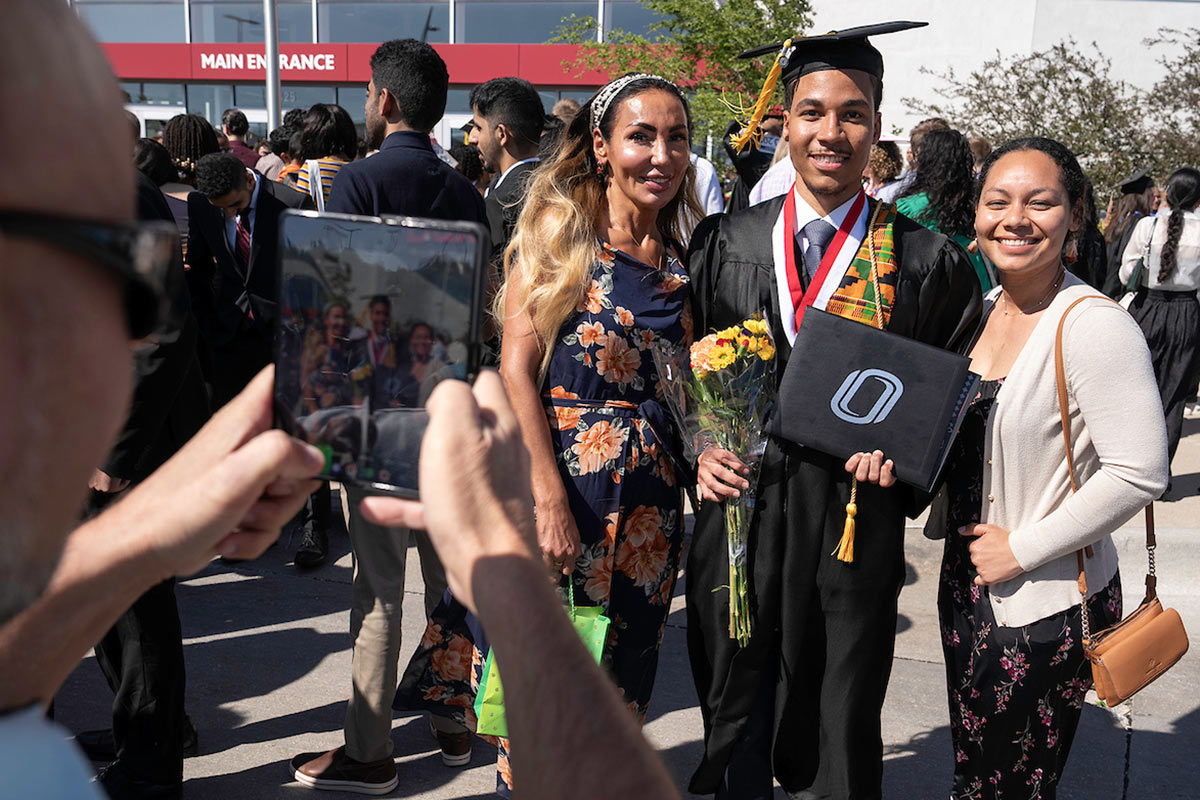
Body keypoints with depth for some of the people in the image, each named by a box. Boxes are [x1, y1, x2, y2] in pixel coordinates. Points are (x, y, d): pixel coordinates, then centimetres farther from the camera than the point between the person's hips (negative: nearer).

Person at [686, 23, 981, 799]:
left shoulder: (928, 263, -1)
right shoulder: (724, 244, 4)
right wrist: (701, 446, -7)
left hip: (855, 522, -1)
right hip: (738, 507, 2)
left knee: (839, 730, 12)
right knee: (736, 715, 16)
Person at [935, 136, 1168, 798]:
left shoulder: (1093, 325, -20)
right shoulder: (983, 311, 4)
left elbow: (1137, 473, -25)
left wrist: (1023, 548, -18)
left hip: (1045, 607, -7)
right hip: (964, 583, 7)